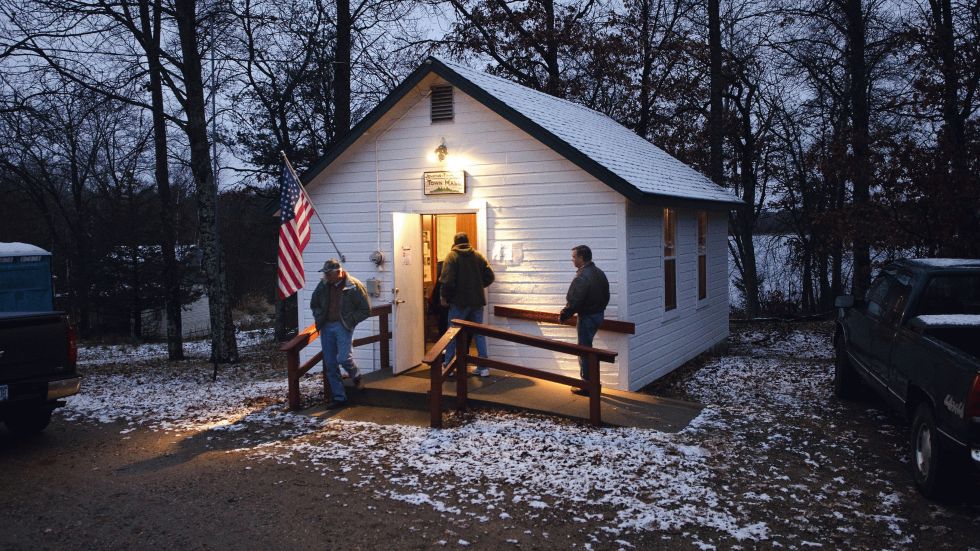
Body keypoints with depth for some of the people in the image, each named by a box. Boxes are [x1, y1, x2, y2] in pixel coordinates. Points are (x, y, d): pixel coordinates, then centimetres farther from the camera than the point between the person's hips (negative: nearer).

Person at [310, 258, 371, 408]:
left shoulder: (354, 286, -7)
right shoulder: (323, 286, 6)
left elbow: (365, 310, -3)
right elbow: (314, 304, 23)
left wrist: (350, 320, -9)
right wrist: (319, 318, 7)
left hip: (343, 327, -5)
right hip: (326, 327, 5)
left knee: (344, 358, -18)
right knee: (330, 364, 5)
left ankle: (356, 376, 18)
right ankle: (338, 397, 15)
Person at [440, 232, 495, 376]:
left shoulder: (451, 256, -6)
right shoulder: (478, 255, 5)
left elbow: (447, 281, -15)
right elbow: (489, 277, 3)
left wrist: (446, 297, -1)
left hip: (459, 302, -3)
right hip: (477, 301, 3)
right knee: (479, 333, 10)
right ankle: (484, 367, 9)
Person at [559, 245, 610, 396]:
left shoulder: (582, 277, -22)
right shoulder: (599, 273, 8)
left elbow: (574, 301, -22)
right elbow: (605, 296, 16)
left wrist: (563, 316, -9)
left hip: (587, 317, -9)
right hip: (599, 314, 9)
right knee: (587, 349, 19)